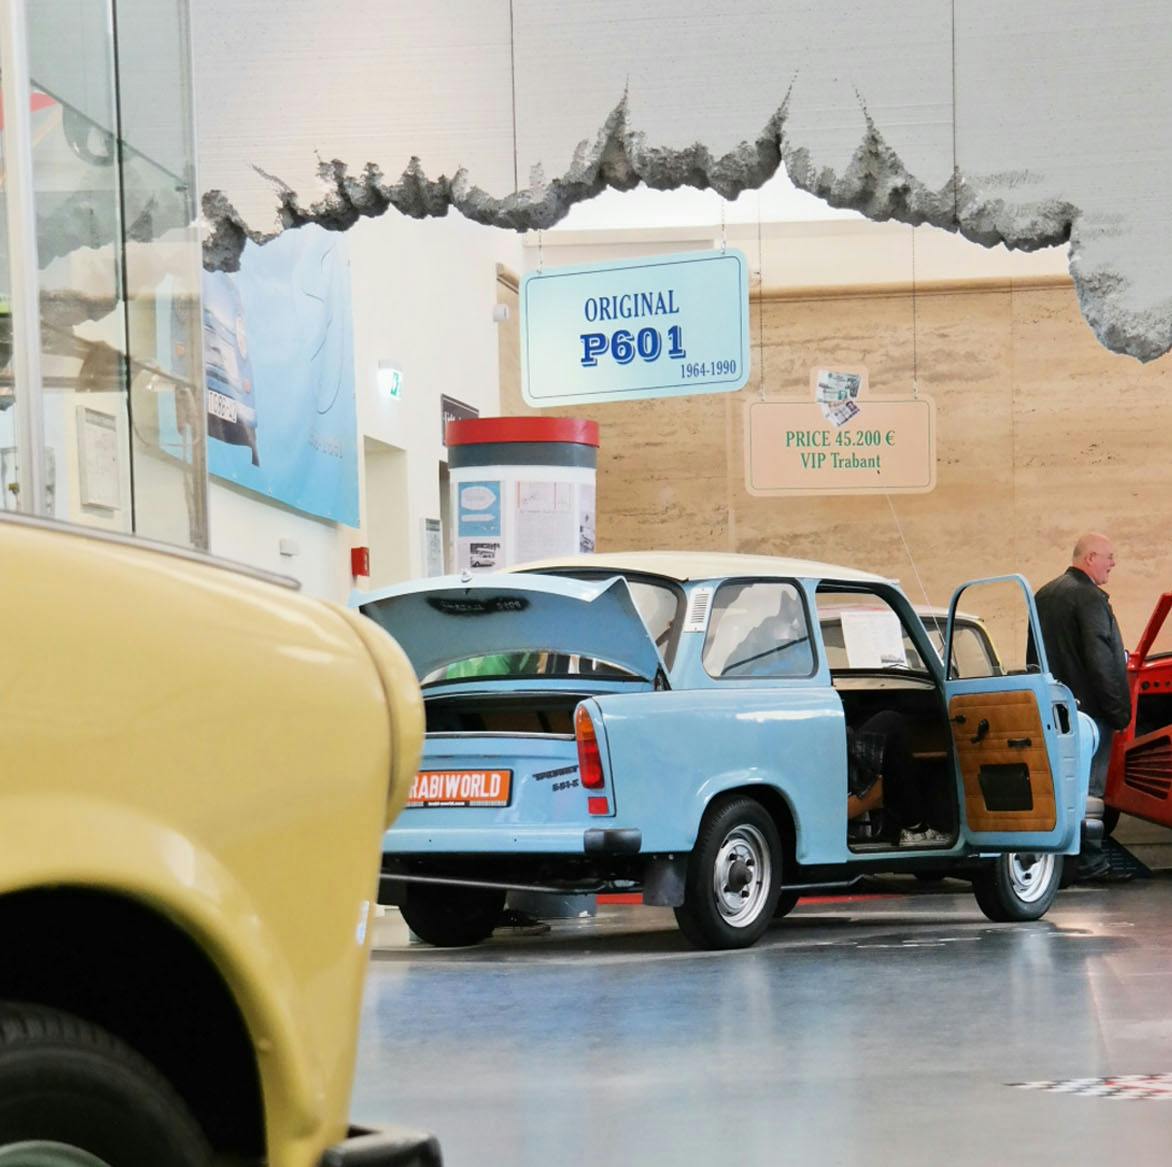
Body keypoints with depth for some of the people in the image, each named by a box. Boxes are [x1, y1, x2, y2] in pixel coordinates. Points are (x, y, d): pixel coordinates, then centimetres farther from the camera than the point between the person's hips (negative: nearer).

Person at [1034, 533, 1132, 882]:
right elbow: (1101, 660, -18)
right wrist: (1119, 709, -13)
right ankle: (1089, 863, -4)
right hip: (1088, 706, -9)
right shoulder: (1090, 597, -15)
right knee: (1089, 788, -5)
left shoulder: (1044, 595, 14)